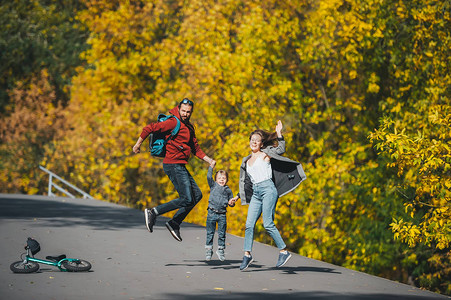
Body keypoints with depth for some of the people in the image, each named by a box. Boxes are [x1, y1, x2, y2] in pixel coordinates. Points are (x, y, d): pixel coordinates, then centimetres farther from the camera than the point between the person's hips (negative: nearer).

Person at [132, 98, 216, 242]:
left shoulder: (189, 127, 18)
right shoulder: (173, 123, -12)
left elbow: (195, 148, 25)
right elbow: (149, 128, -15)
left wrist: (208, 160, 12)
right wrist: (138, 144, -7)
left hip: (180, 166, 10)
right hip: (173, 165, -10)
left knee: (197, 195, 11)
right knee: (187, 199, -15)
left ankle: (174, 223, 12)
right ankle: (153, 213, -11)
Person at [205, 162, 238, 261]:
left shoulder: (228, 190, 11)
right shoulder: (214, 185, 7)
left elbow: (231, 202, 18)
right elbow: (209, 177, -6)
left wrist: (232, 202, -4)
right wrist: (211, 167, -3)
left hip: (222, 215, 2)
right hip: (212, 213, -2)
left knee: (222, 234, 5)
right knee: (210, 233, 2)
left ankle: (220, 250, 17)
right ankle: (208, 250, 11)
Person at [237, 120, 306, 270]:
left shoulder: (264, 154, 6)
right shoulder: (247, 161, 22)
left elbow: (280, 149, -8)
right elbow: (245, 182, 27)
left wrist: (279, 133, -12)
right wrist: (237, 197, 22)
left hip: (268, 190, -6)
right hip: (255, 193, 6)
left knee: (267, 223, -14)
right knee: (249, 224, -5)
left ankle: (284, 251, -8)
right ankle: (247, 254, -1)